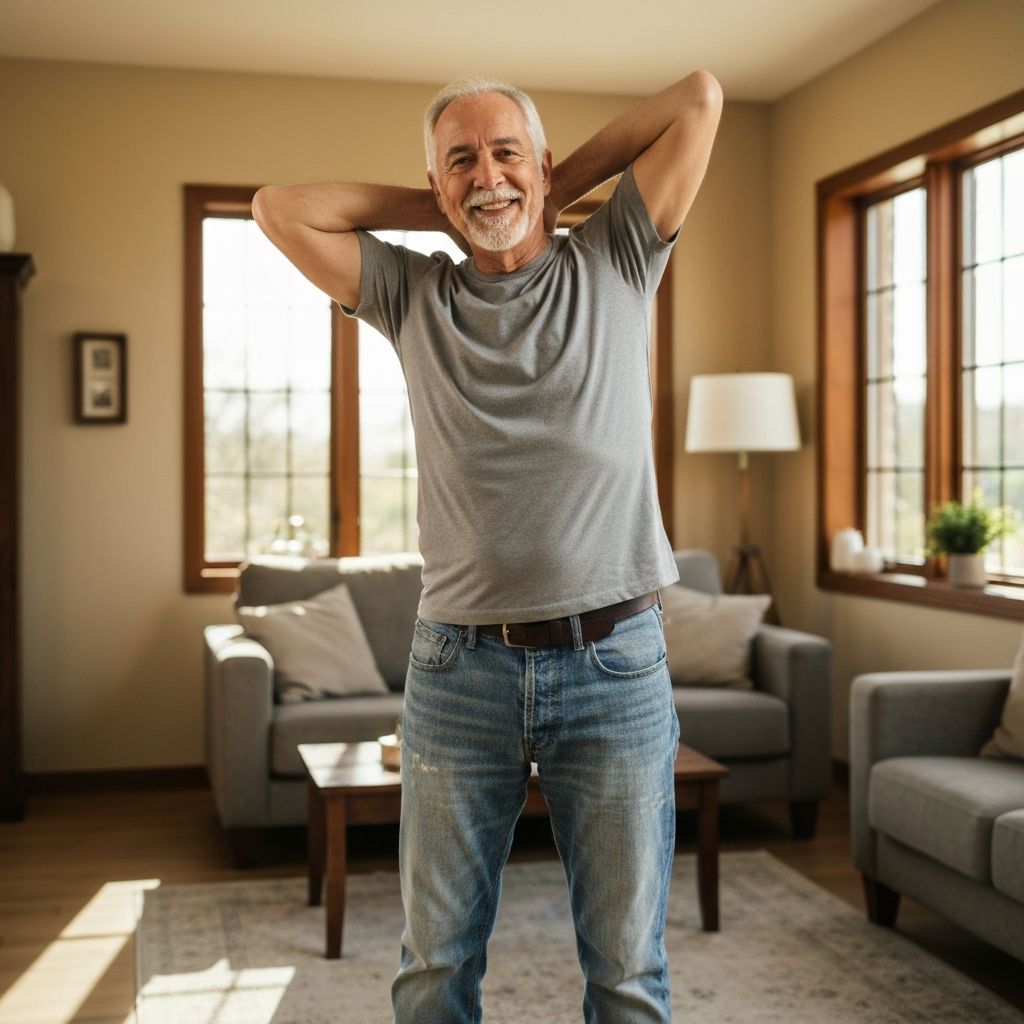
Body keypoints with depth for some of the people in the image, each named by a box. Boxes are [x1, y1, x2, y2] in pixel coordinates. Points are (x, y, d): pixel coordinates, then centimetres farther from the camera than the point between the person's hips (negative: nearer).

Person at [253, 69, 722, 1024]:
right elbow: (278, 207, 7)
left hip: (615, 664, -1)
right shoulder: (412, 294, 10)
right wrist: (432, 209, 10)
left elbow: (700, 97, 4)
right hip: (458, 667, 1)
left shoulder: (614, 266, 7)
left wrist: (563, 184, 10)